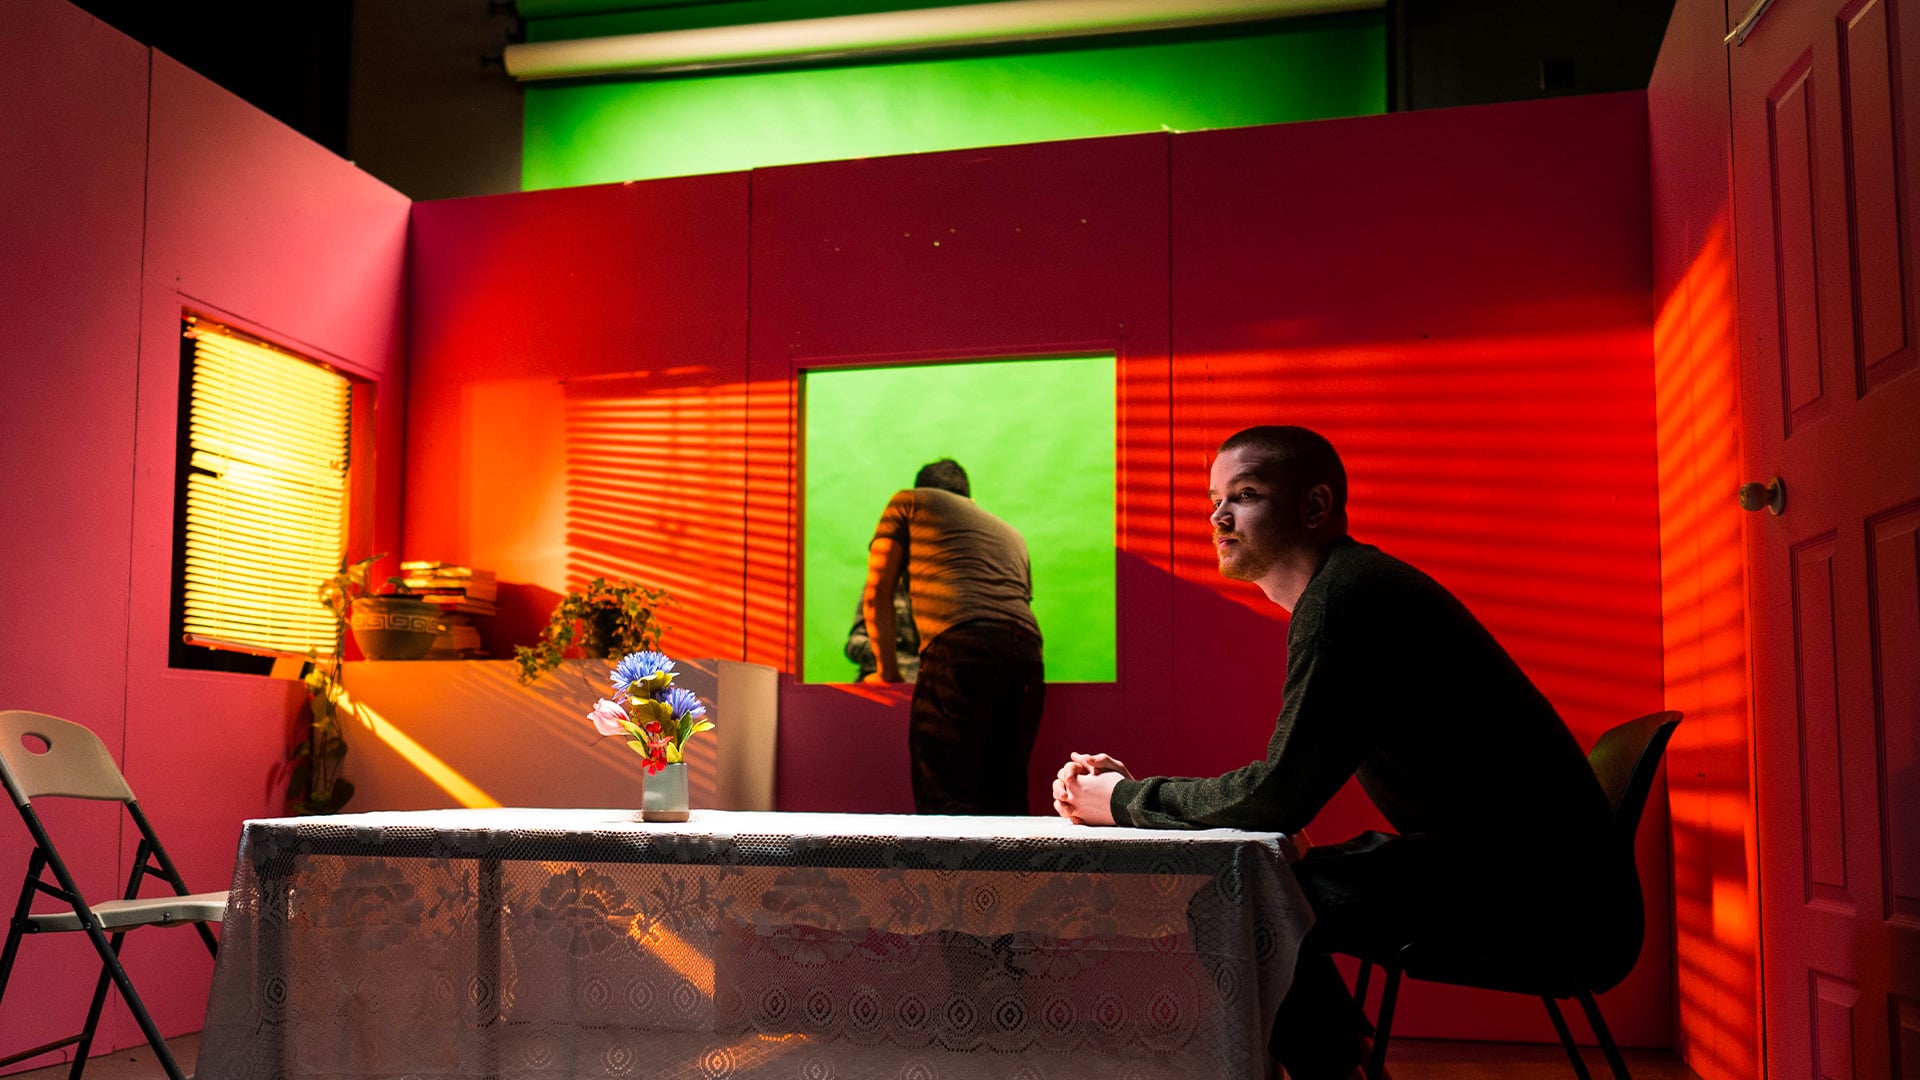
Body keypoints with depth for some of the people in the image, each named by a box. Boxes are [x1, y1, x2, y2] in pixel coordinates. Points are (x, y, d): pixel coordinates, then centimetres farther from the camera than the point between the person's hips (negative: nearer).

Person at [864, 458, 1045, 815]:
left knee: (945, 797, -7)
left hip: (960, 646, -5)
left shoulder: (908, 502, 25)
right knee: (1004, 796, 10)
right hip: (1027, 654, 5)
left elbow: (876, 595, 21)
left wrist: (887, 668, 31)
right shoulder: (1011, 534, 37)